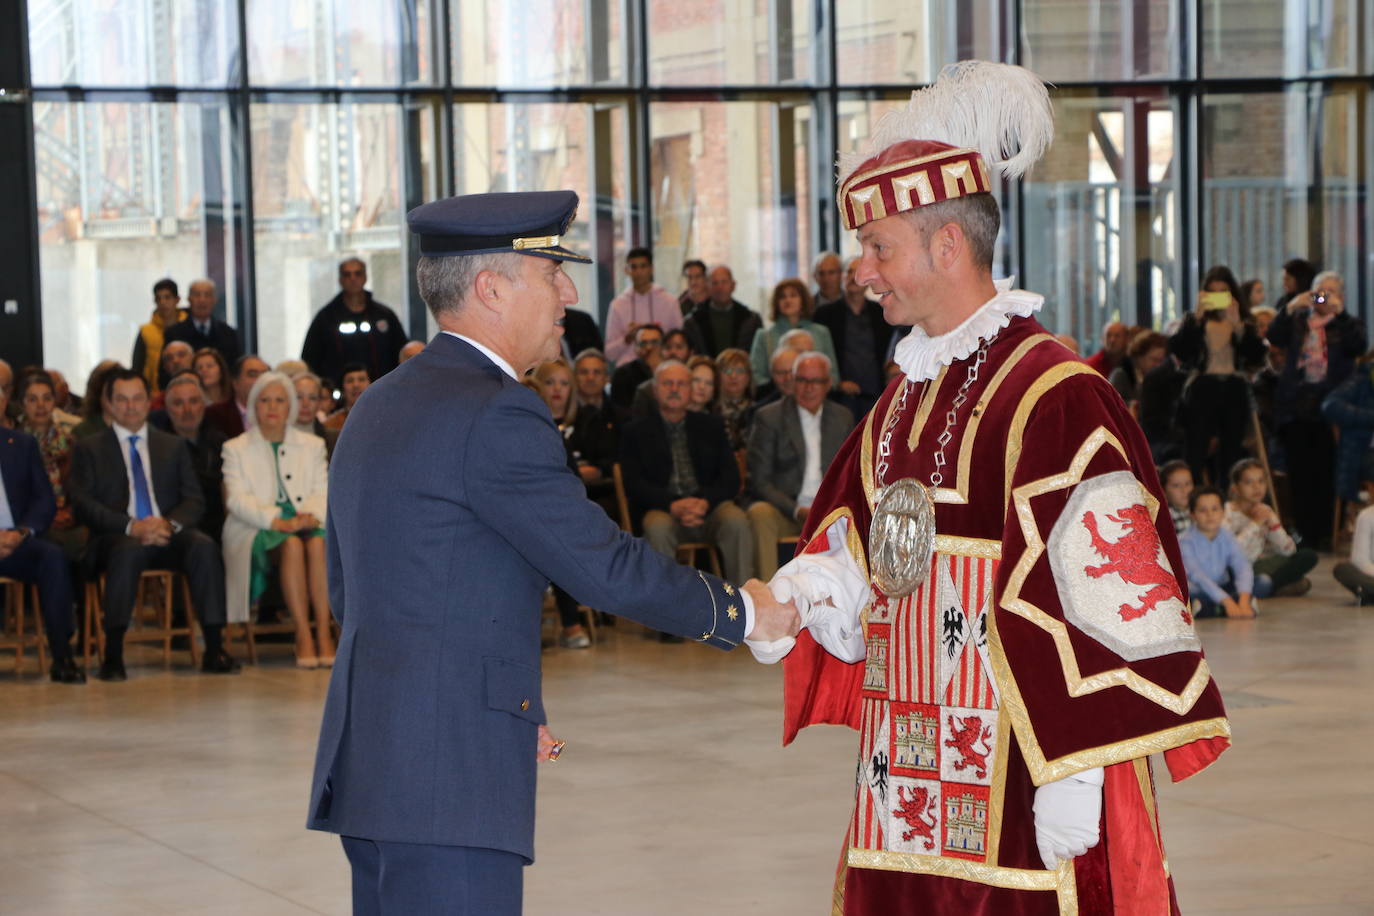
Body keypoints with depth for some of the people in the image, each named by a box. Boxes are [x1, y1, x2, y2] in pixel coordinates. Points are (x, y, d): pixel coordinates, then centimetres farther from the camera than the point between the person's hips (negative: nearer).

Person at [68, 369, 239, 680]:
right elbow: (84, 503, -1)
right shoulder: (89, 450, 13)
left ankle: (214, 650, -31)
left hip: (168, 535, 3)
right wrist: (131, 526, -17)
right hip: (117, 536, -3)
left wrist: (170, 524, -12)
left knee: (204, 546, -30)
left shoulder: (173, 447, 22)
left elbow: (194, 500, 12)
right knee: (128, 550, -39)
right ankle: (113, 656, -38)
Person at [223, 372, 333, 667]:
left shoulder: (313, 445, 22)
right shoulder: (236, 448, 13)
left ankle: (324, 633, -38)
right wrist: (276, 520, -18)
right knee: (292, 544, -36)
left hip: (306, 522, 2)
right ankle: (303, 635, -39)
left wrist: (310, 515, -13)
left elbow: (323, 491, 10)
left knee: (318, 542, -34)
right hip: (256, 530, -2)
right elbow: (237, 499, -1)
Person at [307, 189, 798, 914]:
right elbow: (606, 569, -13)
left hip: (370, 763, 10)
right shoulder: (495, 416, -13)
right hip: (447, 782, -10)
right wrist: (741, 611, 2)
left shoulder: (380, 405, 17)